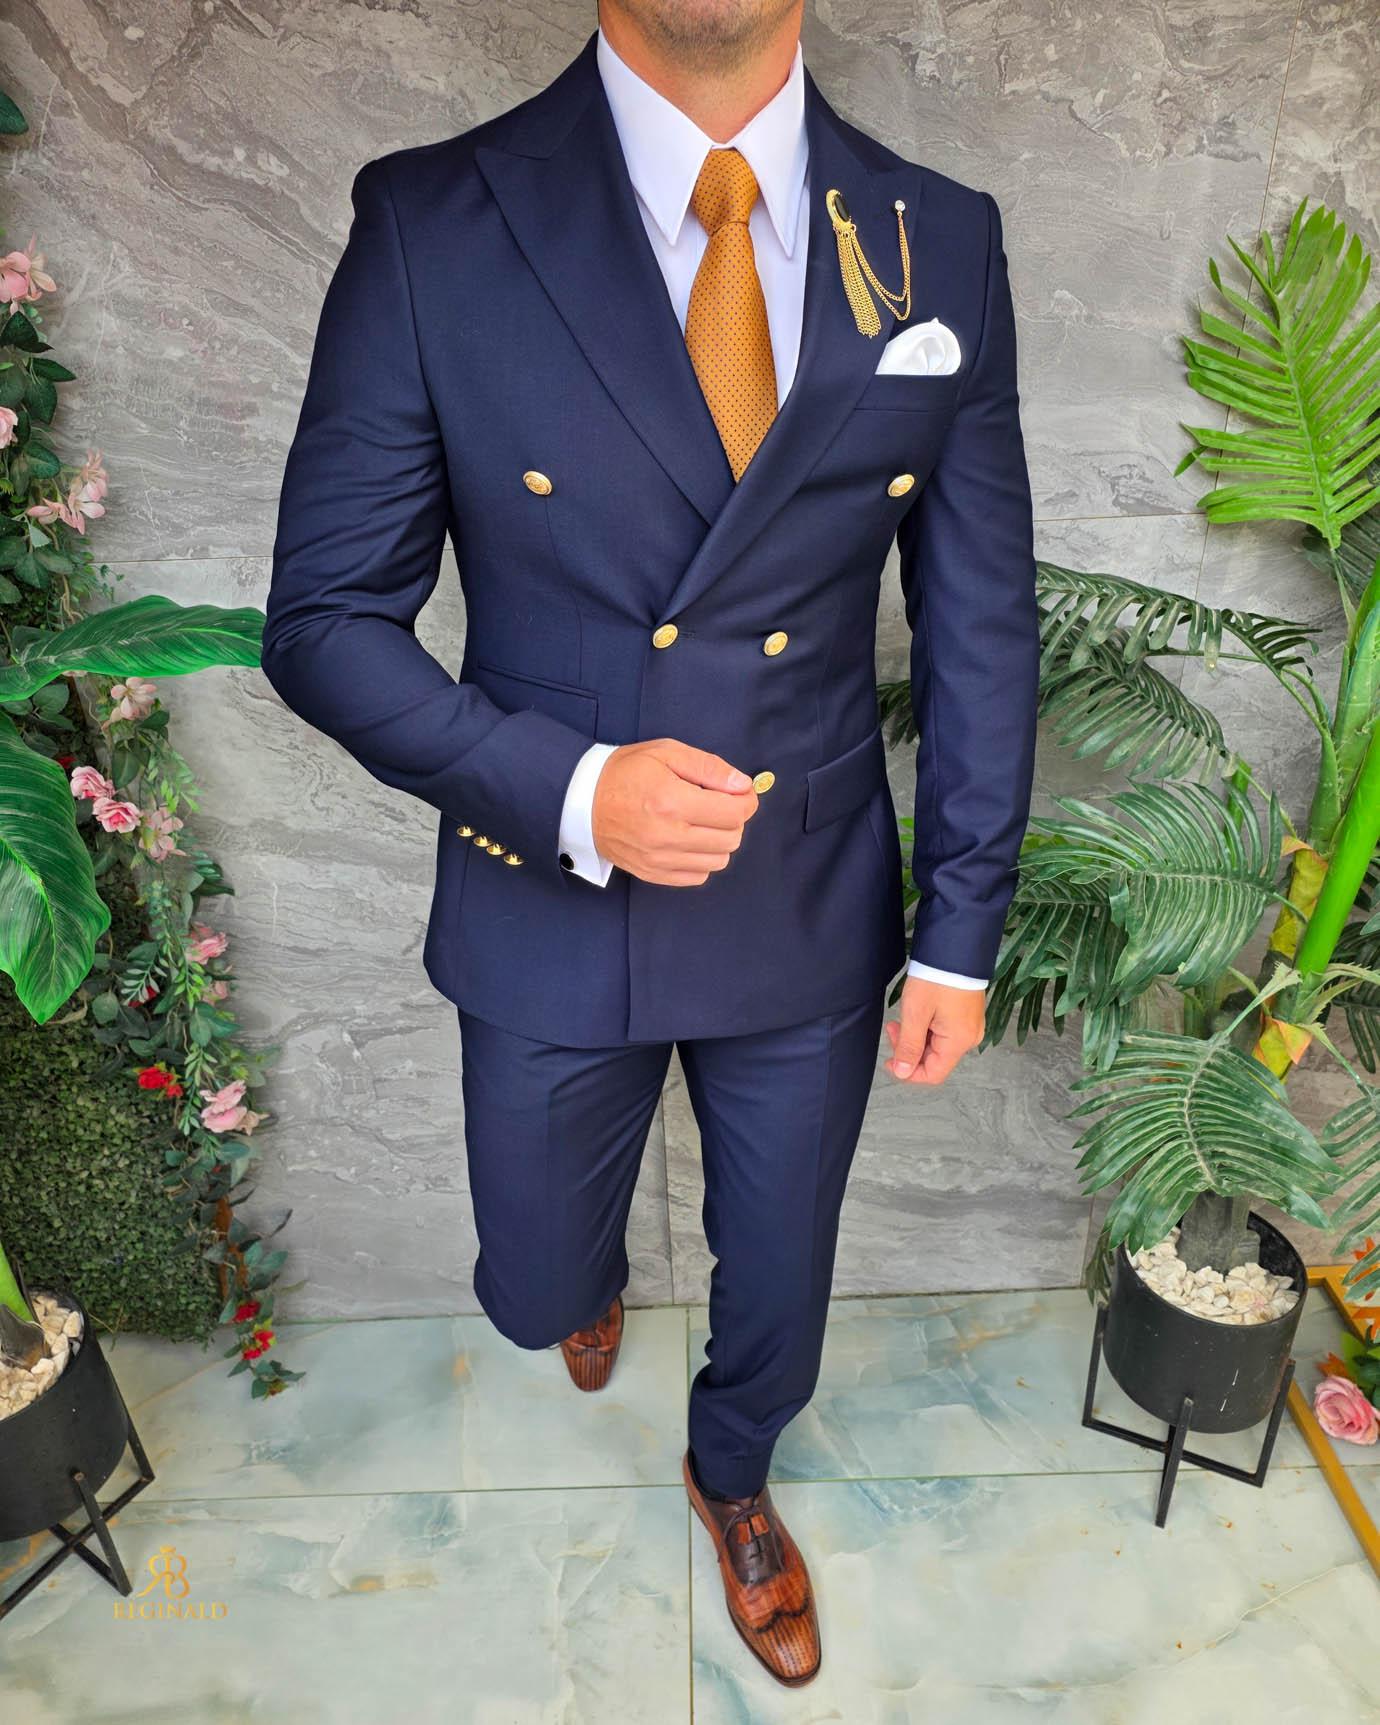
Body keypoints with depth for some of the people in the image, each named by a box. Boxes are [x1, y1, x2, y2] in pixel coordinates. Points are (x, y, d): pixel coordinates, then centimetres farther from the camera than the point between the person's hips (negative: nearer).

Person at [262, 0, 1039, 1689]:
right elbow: (324, 616, -9)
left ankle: (730, 1474, 61)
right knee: (534, 1291, 23)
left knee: (780, 1282, 23)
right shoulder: (428, 226, -12)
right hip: (551, 911, -1)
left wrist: (961, 931, 0)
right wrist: (570, 790, -24)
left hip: (815, 918, 2)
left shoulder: (940, 243, -4)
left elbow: (981, 624, 0)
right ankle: (593, 1268, 65)